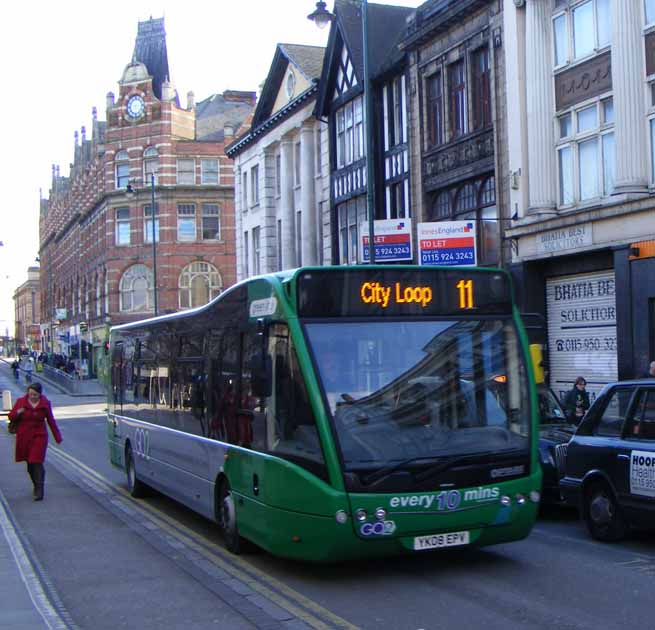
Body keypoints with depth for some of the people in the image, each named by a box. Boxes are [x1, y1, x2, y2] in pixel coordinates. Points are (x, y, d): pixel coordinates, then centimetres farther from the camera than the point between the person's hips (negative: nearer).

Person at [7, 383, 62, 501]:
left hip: (39, 437, -2)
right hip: (24, 437, 2)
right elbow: (11, 416, 5)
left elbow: (51, 421, 6)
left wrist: (57, 437, 6)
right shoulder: (21, 401, 0)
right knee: (30, 464, 10)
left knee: (37, 463, -11)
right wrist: (18, 413, -18)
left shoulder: (45, 404, -1)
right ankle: (37, 485, 31)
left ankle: (39, 491, -10)